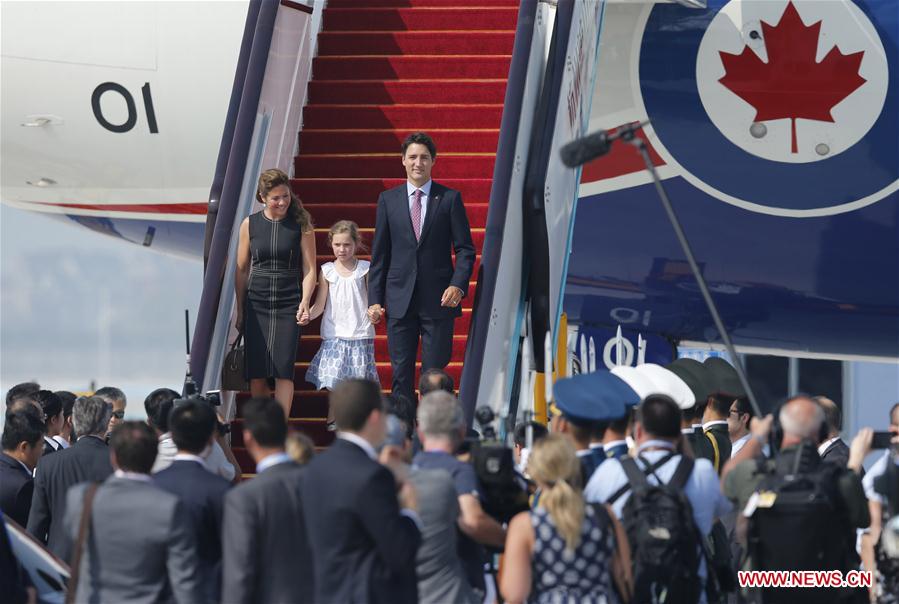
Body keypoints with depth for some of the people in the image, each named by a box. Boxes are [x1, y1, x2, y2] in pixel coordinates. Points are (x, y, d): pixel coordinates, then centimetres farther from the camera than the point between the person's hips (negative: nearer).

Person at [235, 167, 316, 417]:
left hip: (288, 306, -2)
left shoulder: (301, 225, 1)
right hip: (256, 305, 2)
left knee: (283, 370, -11)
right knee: (256, 373, -1)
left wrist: (305, 301, -13)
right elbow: (242, 270, 11)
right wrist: (239, 310, 9)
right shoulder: (249, 224, 5)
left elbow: (309, 269, 1)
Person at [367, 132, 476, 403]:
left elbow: (465, 249, 3)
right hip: (400, 299, 2)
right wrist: (375, 299, 3)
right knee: (401, 374, 4)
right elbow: (379, 254, 9)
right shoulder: (388, 200, 8)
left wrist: (458, 285, -13)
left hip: (438, 299, -2)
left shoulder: (450, 199, 3)